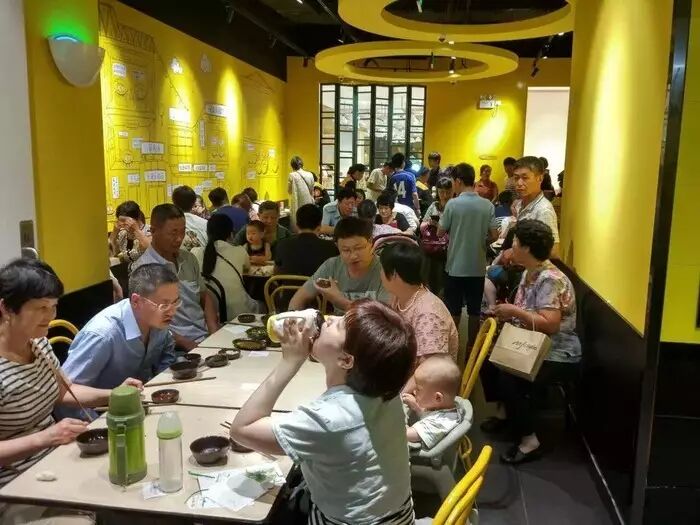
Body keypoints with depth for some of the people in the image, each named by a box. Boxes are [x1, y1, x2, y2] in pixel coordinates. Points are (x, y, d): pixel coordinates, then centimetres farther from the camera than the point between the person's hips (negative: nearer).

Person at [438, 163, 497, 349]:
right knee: (474, 311, 13)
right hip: (478, 267, 3)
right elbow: (494, 235, -1)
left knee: (453, 311, 9)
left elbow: (440, 232, -4)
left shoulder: (452, 204, -12)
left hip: (456, 266, -3)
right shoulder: (488, 206, -3)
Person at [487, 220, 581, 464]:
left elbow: (550, 325, -31)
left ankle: (529, 440, -12)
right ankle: (507, 413, 20)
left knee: (509, 376, -28)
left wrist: (515, 312, -26)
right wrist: (507, 314, -7)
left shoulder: (550, 279, -23)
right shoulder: (529, 273, 7)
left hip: (559, 357, -10)